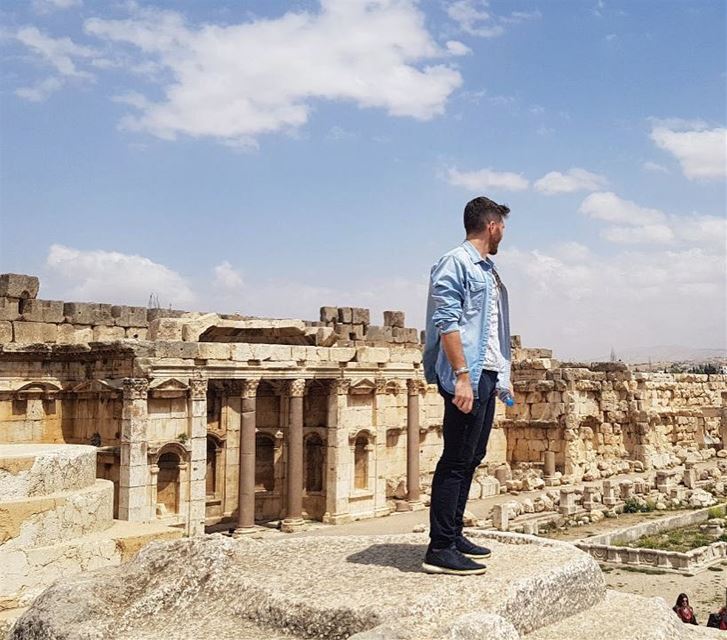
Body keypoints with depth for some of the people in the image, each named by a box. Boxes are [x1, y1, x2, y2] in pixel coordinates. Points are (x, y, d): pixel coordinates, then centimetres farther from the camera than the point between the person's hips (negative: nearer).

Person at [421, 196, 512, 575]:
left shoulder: (488, 270, 21)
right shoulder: (456, 262, -8)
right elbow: (446, 322, -17)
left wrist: (502, 375, 21)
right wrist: (461, 375, -23)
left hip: (487, 376, 10)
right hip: (467, 376, -10)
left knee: (471, 458, 12)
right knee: (456, 460, -9)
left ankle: (453, 535, 21)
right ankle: (439, 549, -5)